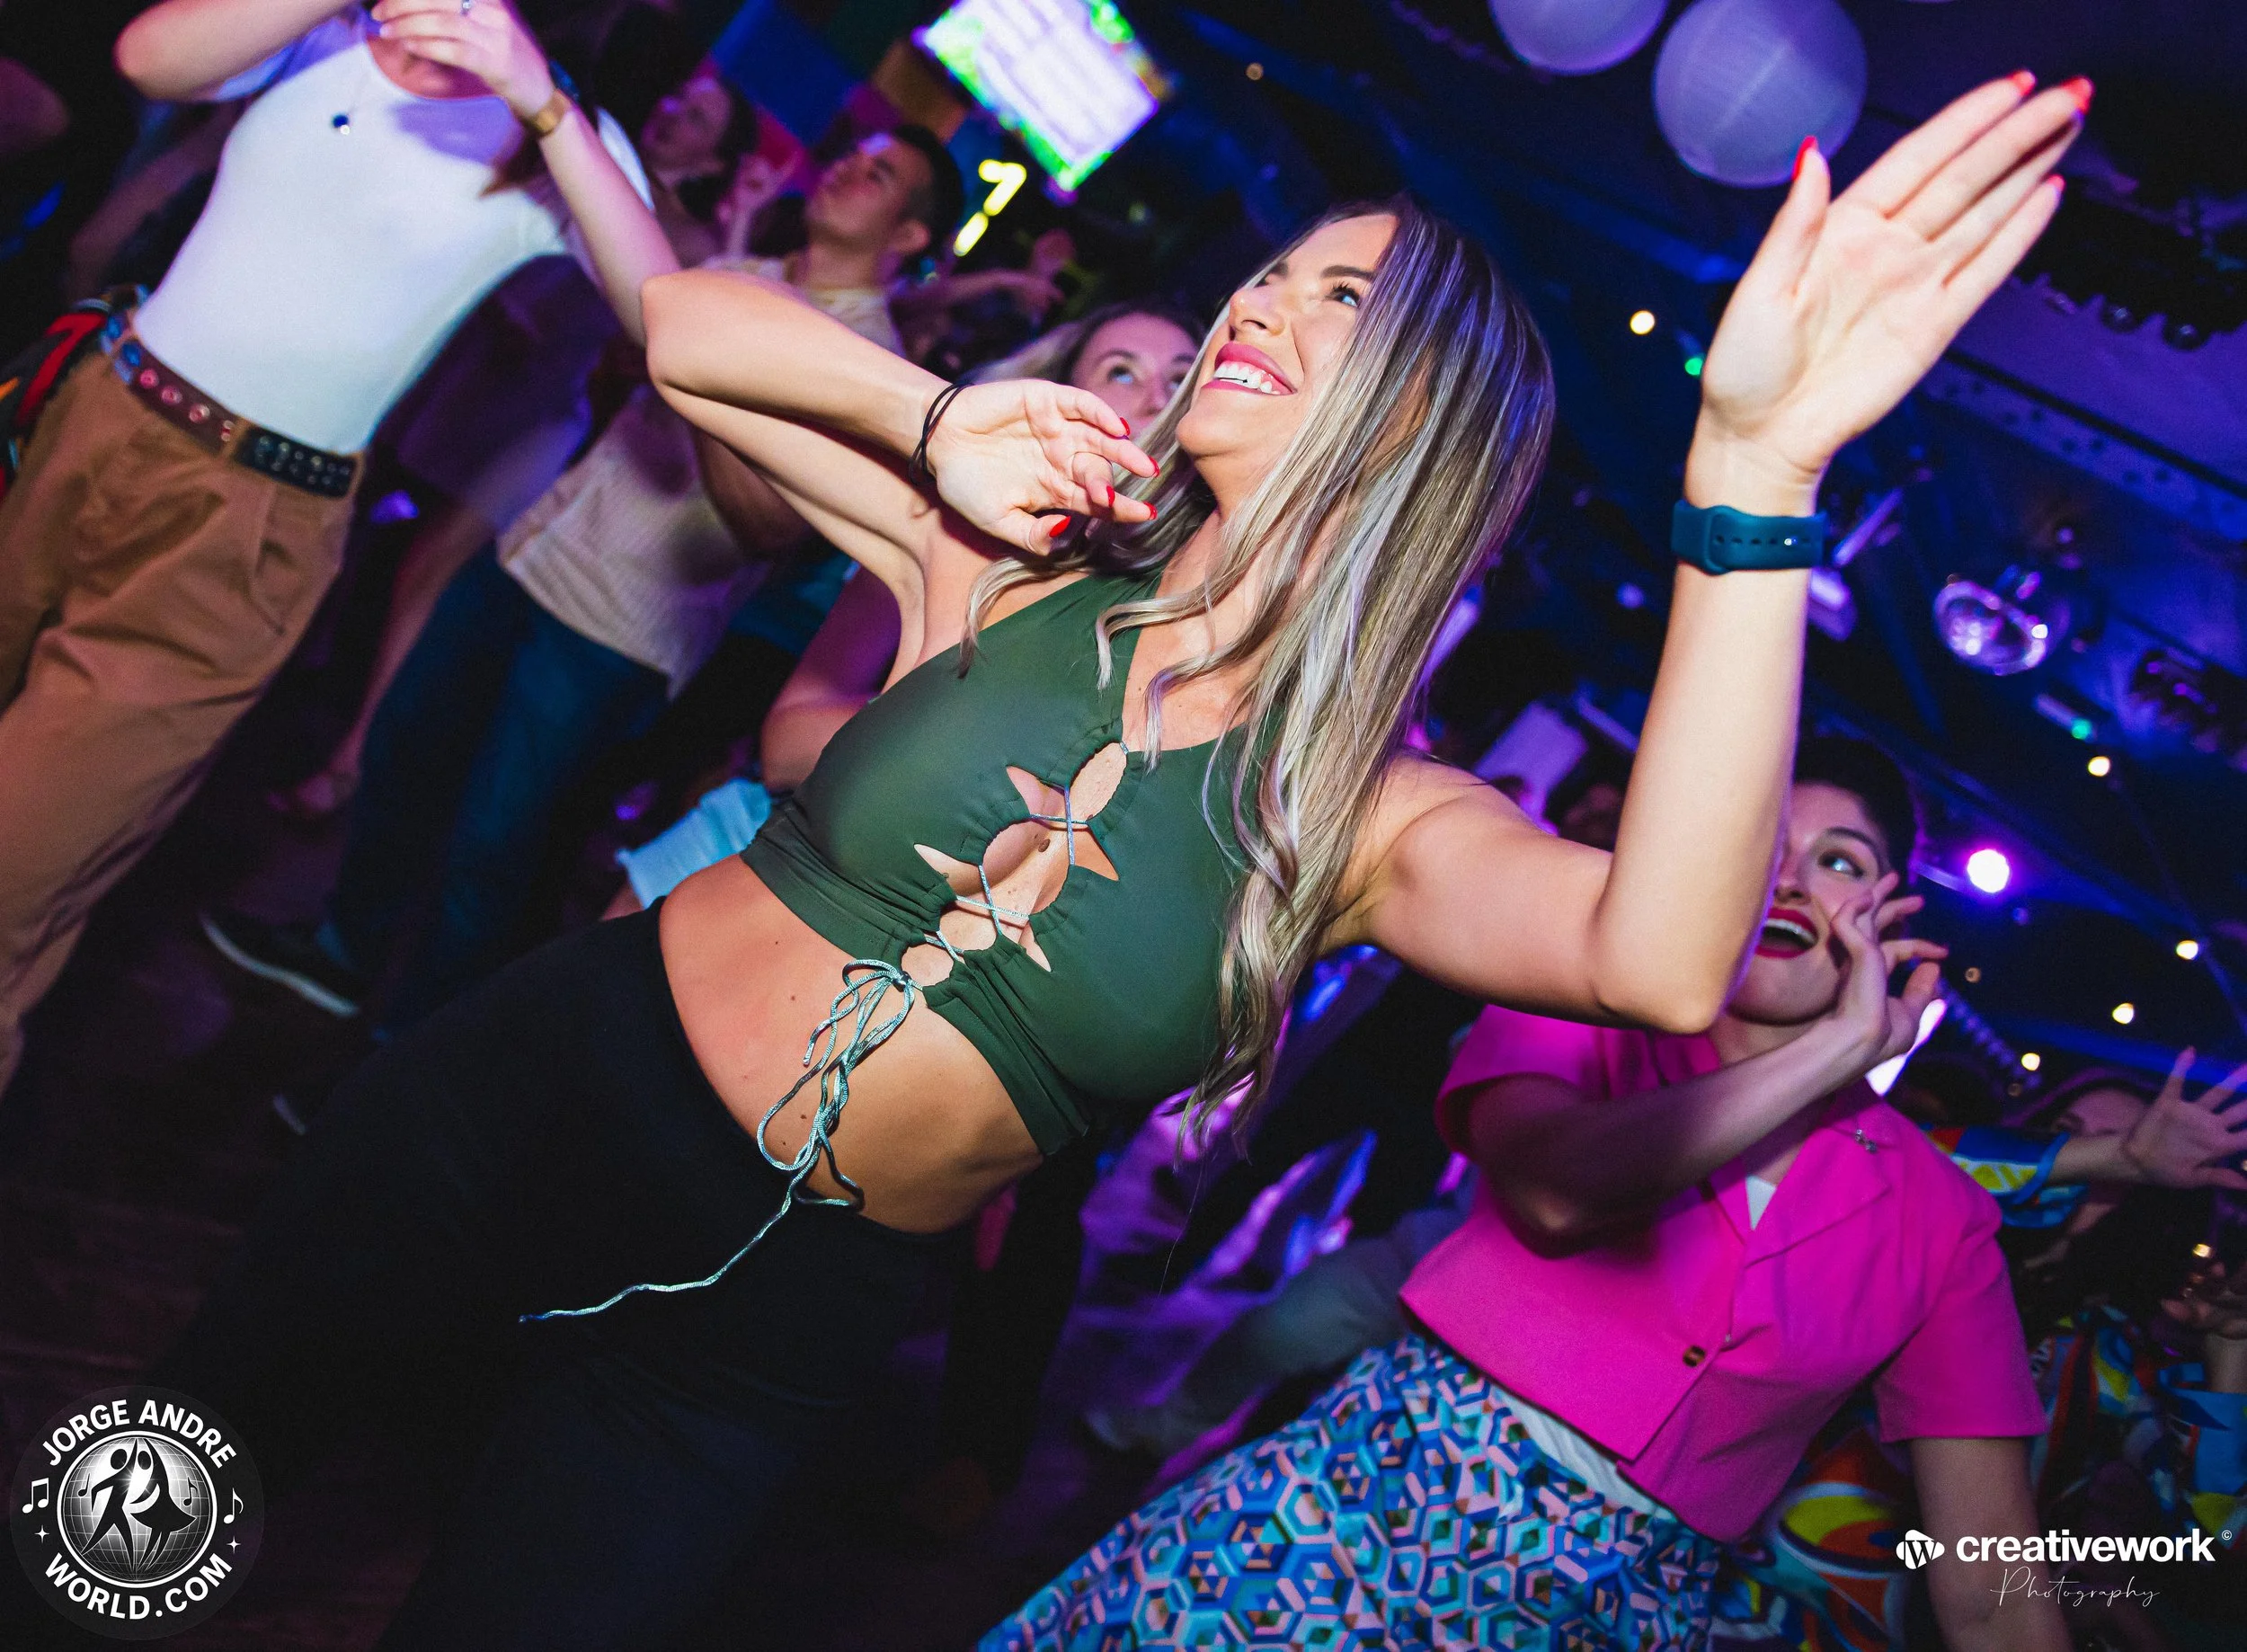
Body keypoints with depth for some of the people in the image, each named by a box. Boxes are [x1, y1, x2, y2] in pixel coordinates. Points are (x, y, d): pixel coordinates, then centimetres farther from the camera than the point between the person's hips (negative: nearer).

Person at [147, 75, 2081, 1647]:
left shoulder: (1372, 815, -11)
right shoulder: (1014, 562, -5)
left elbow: (1660, 960, -32)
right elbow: (689, 326, -3)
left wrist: (1755, 468, -40)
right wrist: (940, 420, -20)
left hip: (765, 1319, -2)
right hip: (544, 1088, 2)